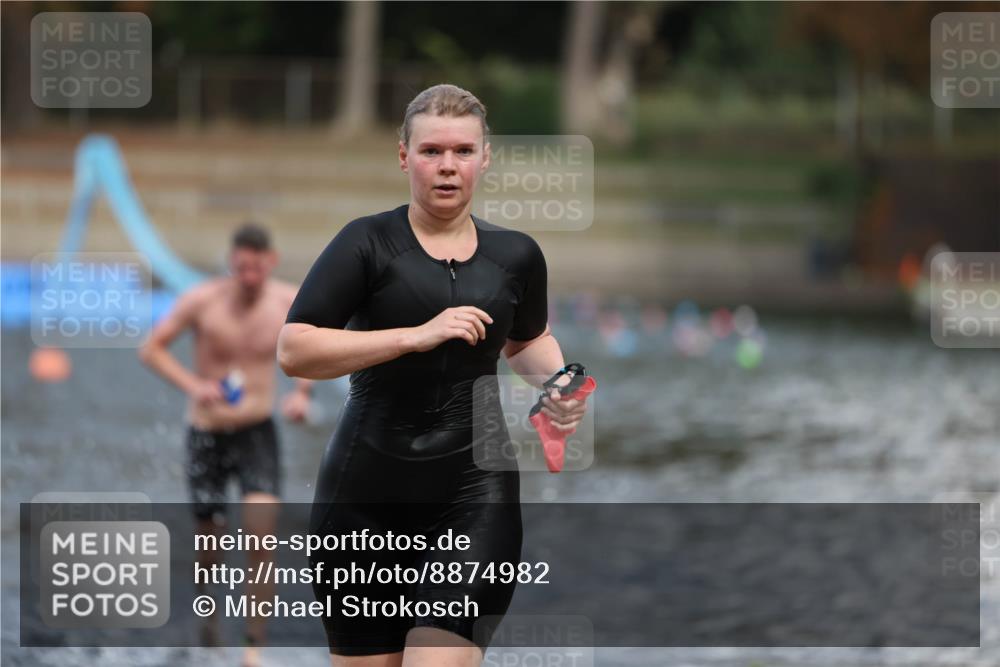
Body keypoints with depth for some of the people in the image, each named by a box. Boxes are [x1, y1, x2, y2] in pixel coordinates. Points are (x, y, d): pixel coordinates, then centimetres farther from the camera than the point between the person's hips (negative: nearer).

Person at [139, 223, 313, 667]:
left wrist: (302, 391, -4)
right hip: (207, 434, -1)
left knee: (262, 535, -17)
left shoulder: (289, 302, -6)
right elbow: (152, 348, -7)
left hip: (258, 434, 1)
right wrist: (192, 385, -22)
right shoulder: (202, 301, -14)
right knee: (210, 543, 6)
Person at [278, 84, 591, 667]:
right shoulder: (368, 243, -3)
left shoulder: (515, 255, 9)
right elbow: (294, 350, -13)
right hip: (366, 498, -1)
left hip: (475, 493, 1)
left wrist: (557, 381, 7)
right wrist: (417, 335, -19)